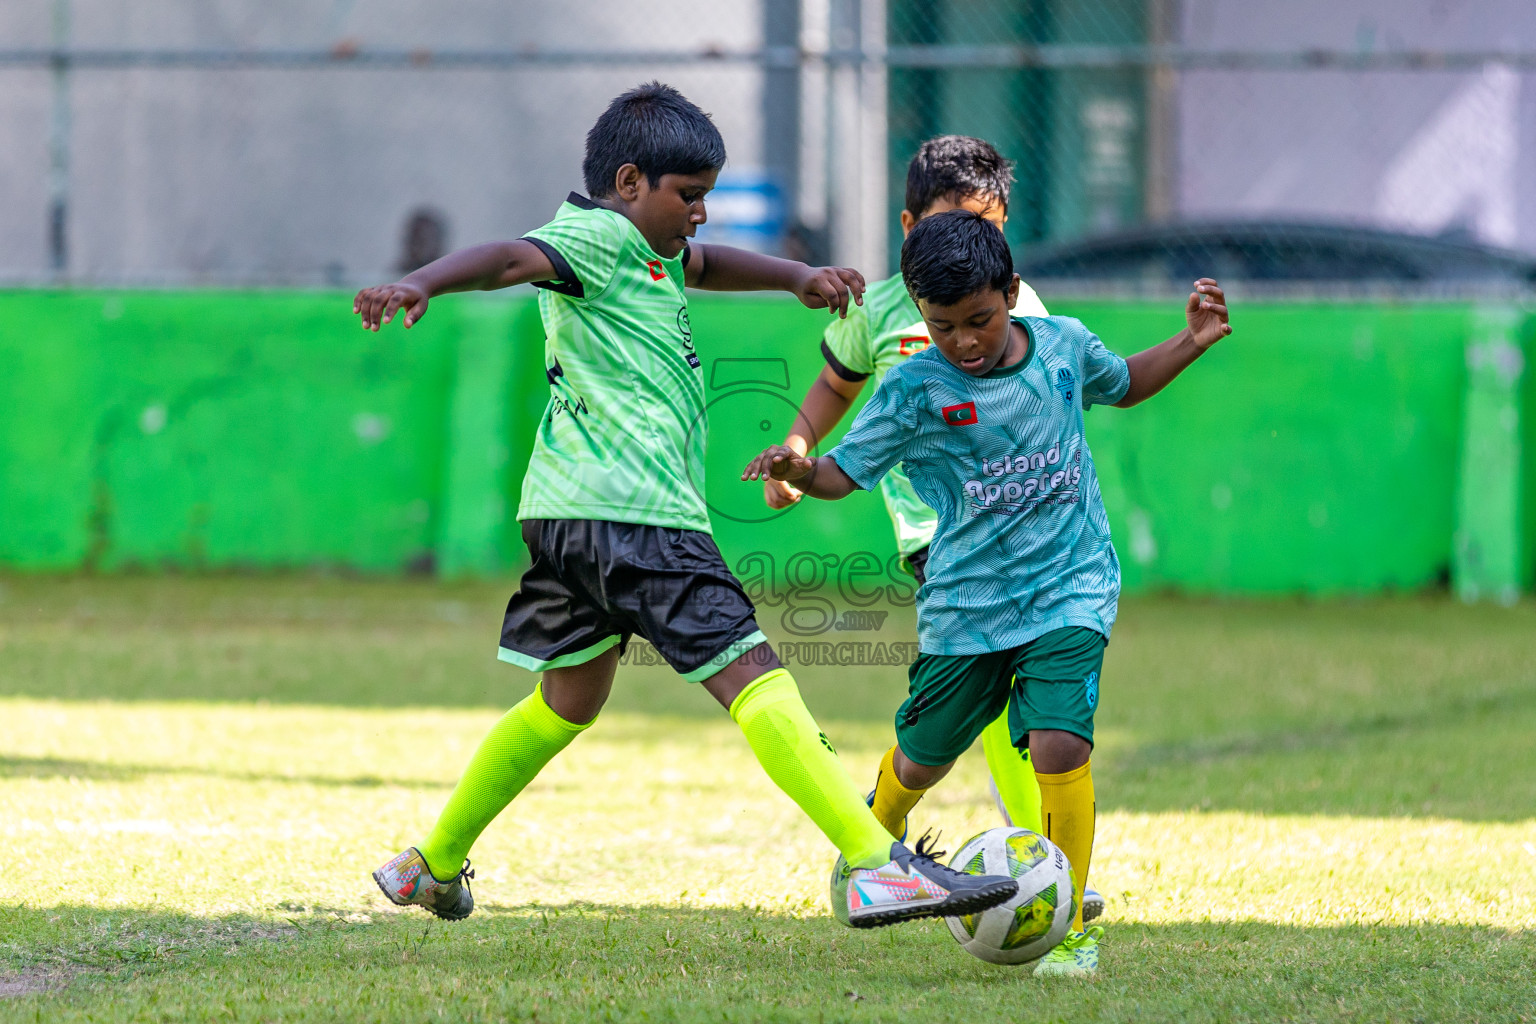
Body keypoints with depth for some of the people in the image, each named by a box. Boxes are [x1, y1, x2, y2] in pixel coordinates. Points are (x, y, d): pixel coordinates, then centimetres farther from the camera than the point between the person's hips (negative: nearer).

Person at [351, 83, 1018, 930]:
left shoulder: (646, 251, 21)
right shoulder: (598, 237, -9)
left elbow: (705, 265, 37)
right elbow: (512, 258, -25)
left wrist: (797, 277, 18)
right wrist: (421, 285, -45)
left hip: (571, 511, 11)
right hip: (628, 507, -11)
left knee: (569, 700, 24)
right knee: (751, 673, -16)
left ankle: (435, 866, 33)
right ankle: (877, 867, -23)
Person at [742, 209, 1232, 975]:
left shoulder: (1062, 346, -1)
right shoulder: (914, 391, -10)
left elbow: (1122, 385, 21)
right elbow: (845, 471, -8)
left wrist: (1191, 342, 8)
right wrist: (798, 471, -29)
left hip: (1070, 591, 0)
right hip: (965, 604, 0)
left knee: (1060, 744, -20)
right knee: (925, 754, 14)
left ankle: (1070, 924, -5)